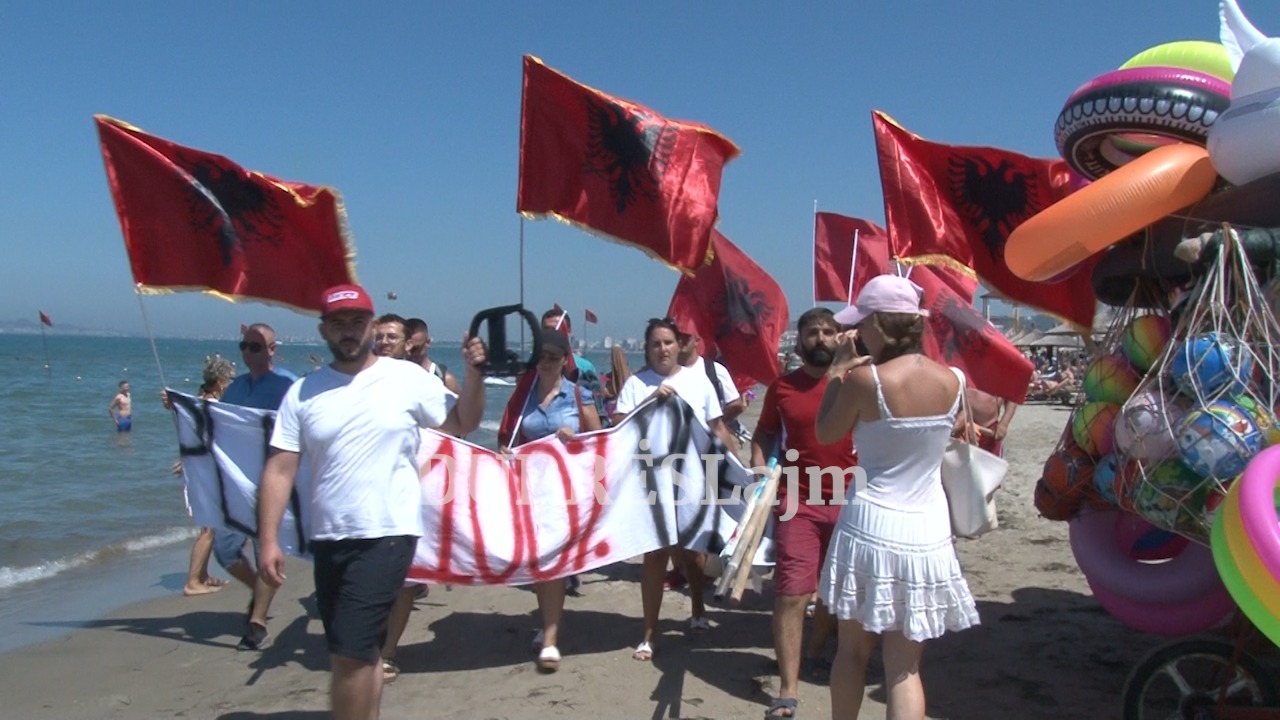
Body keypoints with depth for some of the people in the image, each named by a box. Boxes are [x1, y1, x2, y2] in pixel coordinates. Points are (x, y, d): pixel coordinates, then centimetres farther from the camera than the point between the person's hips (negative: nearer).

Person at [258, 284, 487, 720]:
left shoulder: (409, 379, -2)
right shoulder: (302, 393, 3)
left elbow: (462, 423, 7)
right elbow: (280, 470, 1)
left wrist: (474, 372, -8)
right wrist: (269, 540, -6)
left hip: (387, 536, -4)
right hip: (327, 539, 4)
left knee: (349, 654, -10)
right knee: (361, 653, 19)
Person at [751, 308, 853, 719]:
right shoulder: (782, 387, 1)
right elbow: (764, 433, 12)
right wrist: (759, 473, -2)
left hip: (848, 501, 2)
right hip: (797, 502, -2)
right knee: (791, 594, -7)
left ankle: (814, 654, 42)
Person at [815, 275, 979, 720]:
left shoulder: (865, 379, -14)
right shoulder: (952, 381, 0)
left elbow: (825, 434, 1)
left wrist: (838, 371, 9)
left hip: (870, 528, -3)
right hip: (927, 534, 3)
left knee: (853, 652, 17)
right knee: (904, 667, 9)